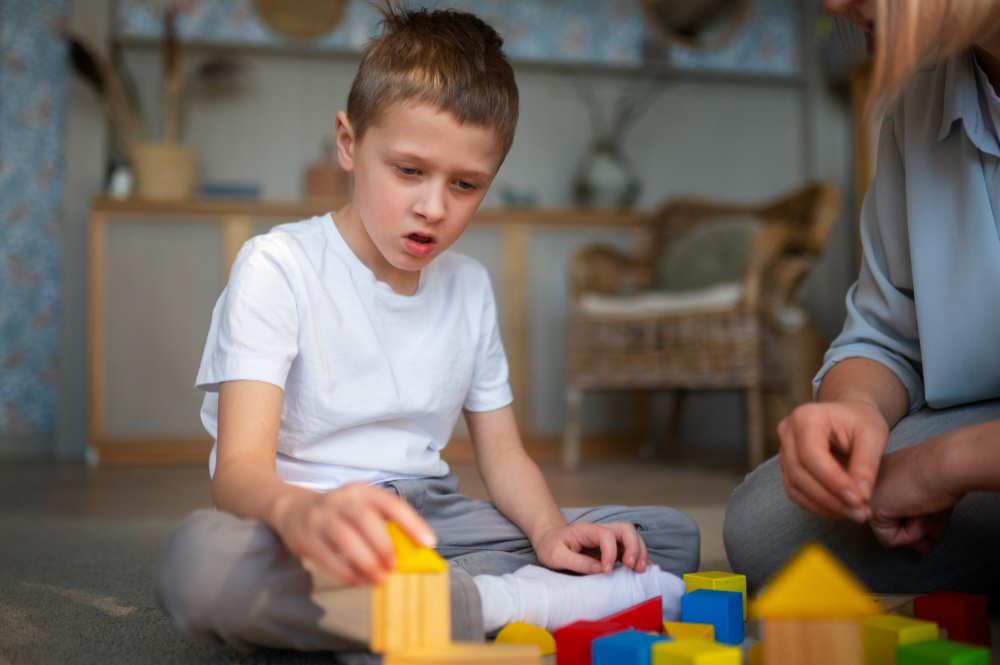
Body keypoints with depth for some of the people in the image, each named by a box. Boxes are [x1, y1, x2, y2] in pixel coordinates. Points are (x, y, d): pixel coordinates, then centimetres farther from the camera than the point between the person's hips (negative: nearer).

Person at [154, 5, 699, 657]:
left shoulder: (468, 286, 10)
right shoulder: (278, 267, -9)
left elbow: (503, 451, 13)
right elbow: (241, 467, -21)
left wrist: (548, 528, -10)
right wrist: (298, 511, -47)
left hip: (430, 518, 5)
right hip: (302, 536, -4)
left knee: (673, 535, -4)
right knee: (201, 558, -40)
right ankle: (515, 603, -28)